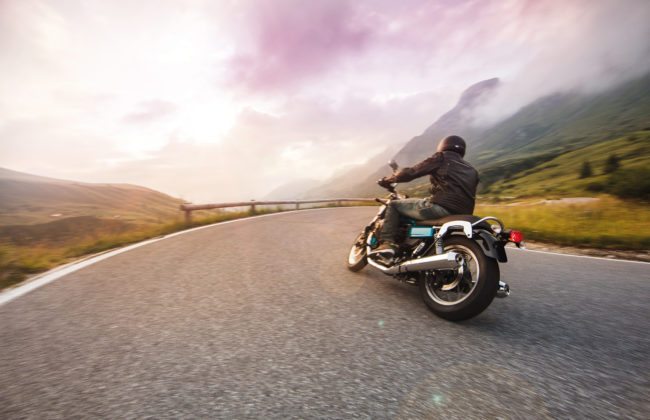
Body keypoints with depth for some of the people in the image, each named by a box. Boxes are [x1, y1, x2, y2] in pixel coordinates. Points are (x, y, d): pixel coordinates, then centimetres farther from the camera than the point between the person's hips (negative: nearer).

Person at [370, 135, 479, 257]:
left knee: (394, 205, 4)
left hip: (442, 207, -8)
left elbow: (411, 172, 3)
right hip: (463, 215, 8)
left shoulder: (442, 158, 7)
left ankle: (386, 243, -10)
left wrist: (388, 180, 15)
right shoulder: (472, 170, 25)